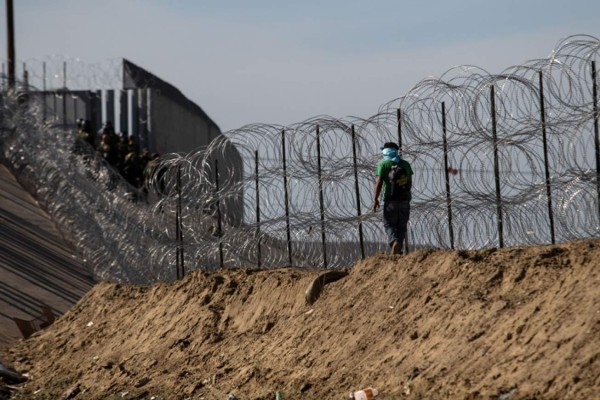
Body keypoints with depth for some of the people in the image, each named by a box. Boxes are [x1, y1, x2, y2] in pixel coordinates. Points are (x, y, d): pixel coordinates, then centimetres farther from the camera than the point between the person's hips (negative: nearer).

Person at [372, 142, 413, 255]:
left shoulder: (383, 164, -3)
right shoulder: (405, 164, 8)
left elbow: (379, 182, -10)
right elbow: (410, 182, 10)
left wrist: (375, 199, -5)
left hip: (390, 199, -3)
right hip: (405, 199, 3)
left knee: (389, 224, 4)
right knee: (401, 226, 9)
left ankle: (395, 243, -21)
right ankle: (397, 250, 0)